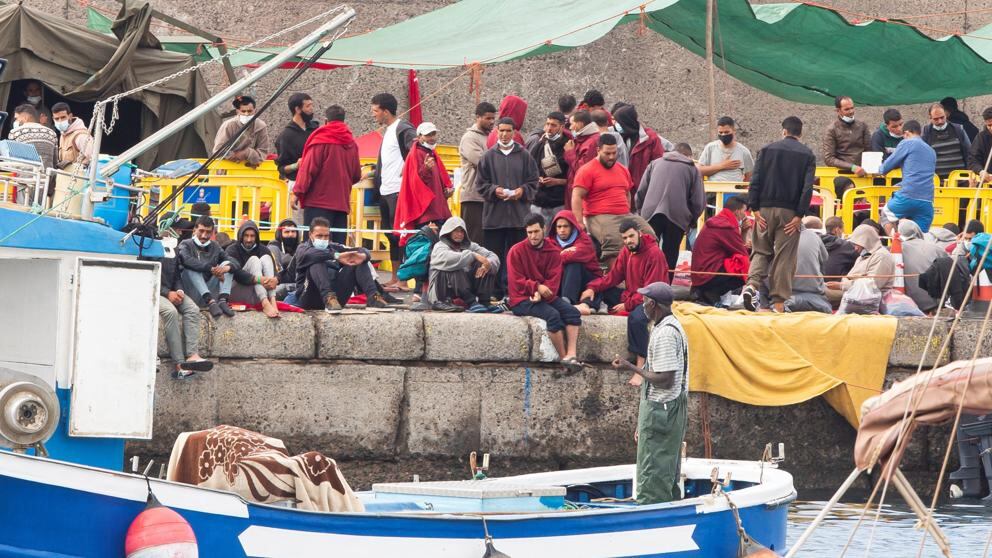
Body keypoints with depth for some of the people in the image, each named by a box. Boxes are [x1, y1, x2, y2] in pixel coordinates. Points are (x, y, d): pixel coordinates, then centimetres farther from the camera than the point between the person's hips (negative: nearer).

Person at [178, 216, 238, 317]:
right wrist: (211, 269, -33)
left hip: (210, 292, 4)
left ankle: (223, 301, -26)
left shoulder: (215, 247, 15)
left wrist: (227, 267, -23)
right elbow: (187, 260, -22)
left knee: (227, 264, -6)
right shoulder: (185, 245, 2)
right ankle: (211, 302, -41)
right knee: (191, 268, -27)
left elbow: (235, 263, 3)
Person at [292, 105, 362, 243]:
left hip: (319, 201, -5)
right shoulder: (351, 143, 9)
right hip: (343, 203, 5)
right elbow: (357, 175, 13)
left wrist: (298, 192, -6)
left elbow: (308, 169, -10)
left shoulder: (320, 140, -6)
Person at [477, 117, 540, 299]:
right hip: (494, 214, 0)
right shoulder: (489, 156, 7)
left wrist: (523, 191, -10)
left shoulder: (524, 156, 7)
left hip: (519, 215, 0)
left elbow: (533, 182, 9)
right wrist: (495, 190, -11)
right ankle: (495, 292, 5)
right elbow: (481, 184, 6)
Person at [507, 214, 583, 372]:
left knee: (572, 312, -21)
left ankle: (571, 354, -33)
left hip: (545, 297, 5)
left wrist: (541, 294, -21)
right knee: (553, 315, -30)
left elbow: (554, 280, -2)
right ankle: (563, 358, -25)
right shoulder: (516, 251, -2)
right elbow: (516, 281, -9)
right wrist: (536, 287, -24)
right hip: (522, 300, -5)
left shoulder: (553, 252, 8)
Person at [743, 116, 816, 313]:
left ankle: (752, 284, -15)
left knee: (761, 250, 11)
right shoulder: (807, 155, 4)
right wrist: (799, 215, -6)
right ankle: (779, 302, 0)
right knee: (785, 257, 2)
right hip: (790, 212, -1)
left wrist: (755, 208, -1)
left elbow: (755, 181, -1)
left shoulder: (767, 150, 6)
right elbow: (808, 187, -6)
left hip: (765, 209, 1)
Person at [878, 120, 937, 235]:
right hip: (927, 202, 5)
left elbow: (886, 168, 5)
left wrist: (881, 169, 30)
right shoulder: (931, 151, 22)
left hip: (907, 197, -5)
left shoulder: (907, 144, 2)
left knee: (886, 213, 23)